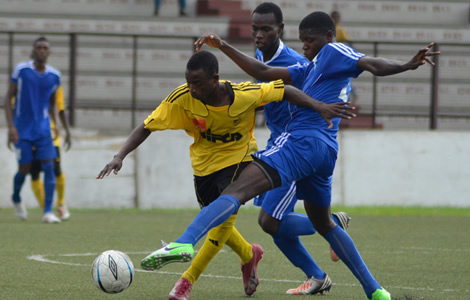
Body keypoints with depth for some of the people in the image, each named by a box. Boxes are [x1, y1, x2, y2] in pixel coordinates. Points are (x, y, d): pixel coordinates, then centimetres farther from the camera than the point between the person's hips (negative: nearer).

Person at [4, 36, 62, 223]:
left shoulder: (54, 76, 2)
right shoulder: (21, 70, -7)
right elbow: (8, 98, -3)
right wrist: (11, 126, -11)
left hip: (43, 129, 2)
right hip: (22, 130, -2)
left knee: (49, 167, -11)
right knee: (25, 169, -1)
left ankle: (48, 212, -12)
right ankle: (16, 198, 32)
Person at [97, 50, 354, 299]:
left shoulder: (245, 95, -29)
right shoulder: (182, 99, -26)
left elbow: (284, 91, -13)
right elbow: (146, 128, -20)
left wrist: (319, 107, -18)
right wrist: (120, 156, -31)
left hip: (238, 158, -3)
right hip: (204, 163, 3)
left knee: (225, 218, -20)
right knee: (217, 223, 12)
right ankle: (249, 255, 44)